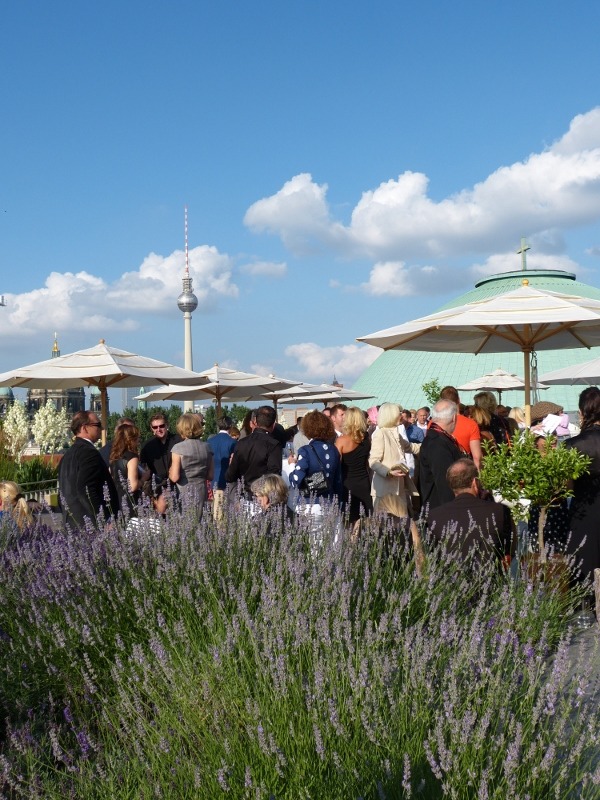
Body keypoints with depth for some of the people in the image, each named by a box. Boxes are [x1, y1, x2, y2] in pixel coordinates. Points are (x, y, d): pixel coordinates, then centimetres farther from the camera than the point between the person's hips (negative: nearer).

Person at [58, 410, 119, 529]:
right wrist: (104, 522, -21)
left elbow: (63, 491, 19)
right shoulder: (89, 453, -13)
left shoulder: (68, 454, 16)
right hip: (91, 523, -10)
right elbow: (86, 490, -22)